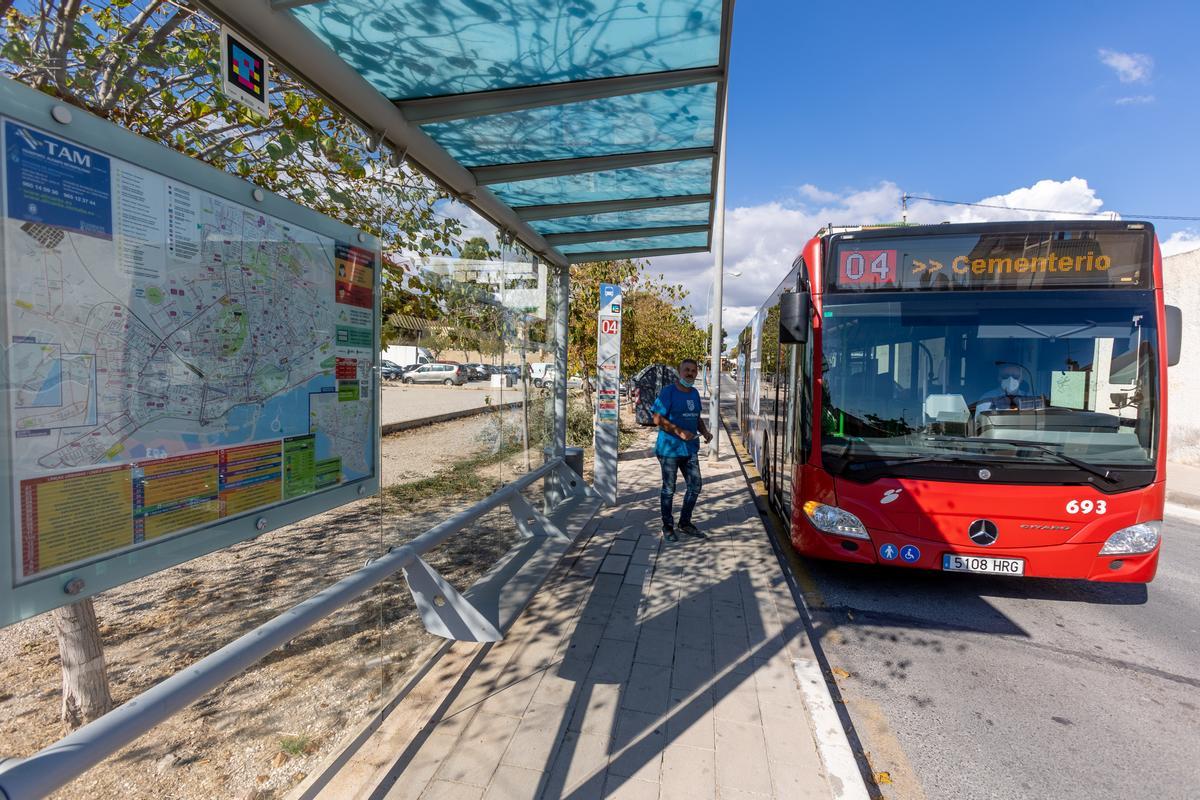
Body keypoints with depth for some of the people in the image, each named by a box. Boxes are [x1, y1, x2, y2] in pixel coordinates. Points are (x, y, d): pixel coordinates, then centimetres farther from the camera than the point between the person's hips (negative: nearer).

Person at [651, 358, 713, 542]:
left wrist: (704, 431, 2)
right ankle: (668, 527, 20)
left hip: (690, 449, 7)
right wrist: (680, 432, -25)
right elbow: (658, 419, -17)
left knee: (695, 486, 11)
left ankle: (685, 523, 28)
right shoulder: (668, 391, -12)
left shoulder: (694, 393, 11)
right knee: (669, 489, 5)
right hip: (669, 449, -7)